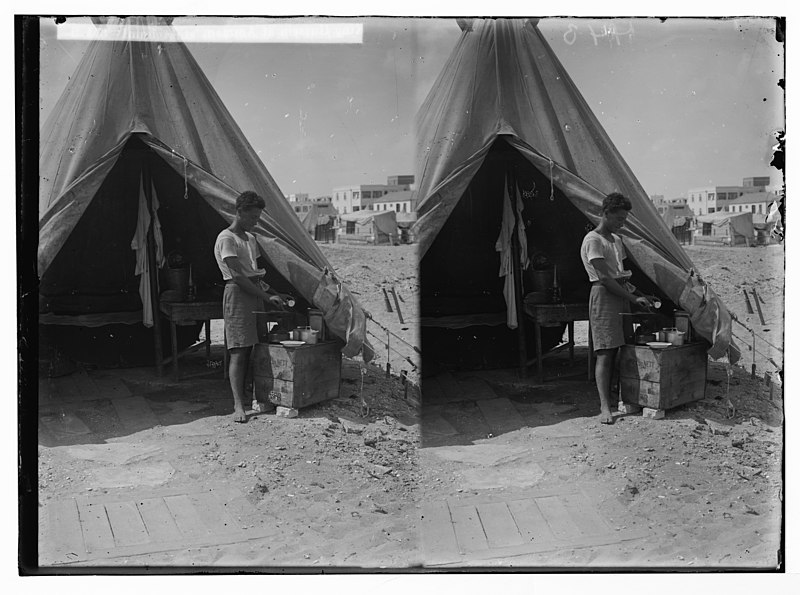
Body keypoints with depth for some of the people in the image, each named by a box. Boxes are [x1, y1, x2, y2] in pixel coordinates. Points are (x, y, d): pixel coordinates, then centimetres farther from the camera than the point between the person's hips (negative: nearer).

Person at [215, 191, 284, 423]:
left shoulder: (251, 238, 19)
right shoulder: (226, 239, -8)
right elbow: (237, 275, -16)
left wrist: (268, 290, 9)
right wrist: (266, 296, -17)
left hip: (255, 295, 8)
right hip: (237, 293, -8)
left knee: (250, 349, 6)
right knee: (239, 351, -11)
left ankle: (249, 397, 10)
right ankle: (238, 406, -13)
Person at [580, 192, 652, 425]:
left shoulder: (616, 240, 20)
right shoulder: (593, 240, -9)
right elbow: (604, 277, -16)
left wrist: (638, 293, 11)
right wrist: (633, 298, -15)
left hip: (620, 296, 8)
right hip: (603, 295, -8)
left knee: (617, 350, 5)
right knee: (605, 353, -12)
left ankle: (613, 399, 9)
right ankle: (605, 408, -15)